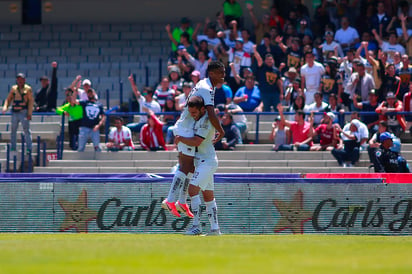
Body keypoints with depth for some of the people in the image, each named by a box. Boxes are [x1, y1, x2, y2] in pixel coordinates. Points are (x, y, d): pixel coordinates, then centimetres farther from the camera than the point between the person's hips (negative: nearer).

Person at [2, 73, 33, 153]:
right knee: (13, 130, 6)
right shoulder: (13, 88, 13)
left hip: (23, 112, -5)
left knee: (26, 130, -8)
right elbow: (8, 99, 15)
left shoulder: (27, 89, 0)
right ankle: (13, 148, 13)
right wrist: (5, 107, -5)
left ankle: (29, 148, -9)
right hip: (14, 112, 5)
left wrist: (29, 113, -11)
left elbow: (31, 101, -4)